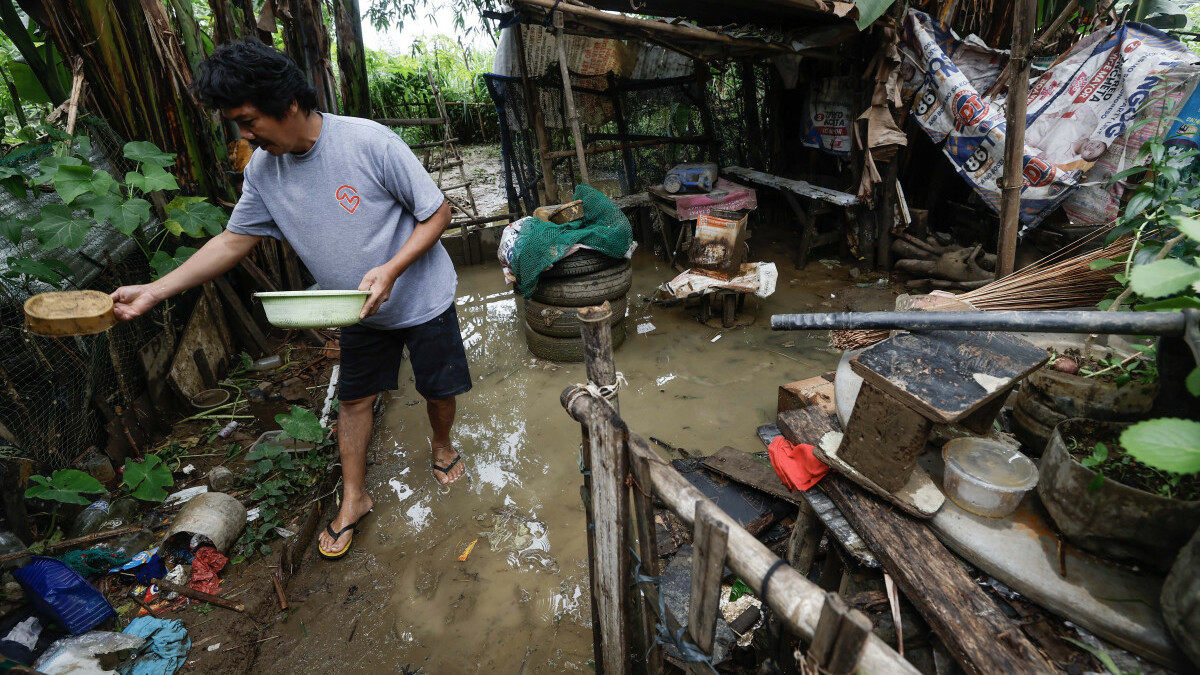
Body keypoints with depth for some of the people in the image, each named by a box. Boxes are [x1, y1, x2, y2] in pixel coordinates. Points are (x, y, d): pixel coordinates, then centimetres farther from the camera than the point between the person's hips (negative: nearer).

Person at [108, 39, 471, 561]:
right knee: (353, 398, 13)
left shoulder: (369, 142, -24)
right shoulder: (262, 170, -5)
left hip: (421, 299, -4)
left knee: (438, 389, 11)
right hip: (361, 311, 5)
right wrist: (154, 291, -1)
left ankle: (442, 445, 45)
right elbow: (233, 241, 4)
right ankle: (353, 499, 32)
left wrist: (391, 269, -30)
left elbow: (436, 213, -19)